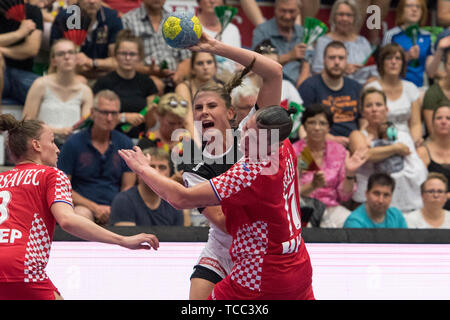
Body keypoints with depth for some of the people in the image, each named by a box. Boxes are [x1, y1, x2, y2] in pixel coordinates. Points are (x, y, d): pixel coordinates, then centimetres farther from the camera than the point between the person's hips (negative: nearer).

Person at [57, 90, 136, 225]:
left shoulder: (125, 144, 12)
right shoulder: (73, 143, 2)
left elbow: (128, 187, 11)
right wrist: (95, 208, -12)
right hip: (84, 206, -2)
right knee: (82, 215, -38)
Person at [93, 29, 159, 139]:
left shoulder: (147, 83, 11)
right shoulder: (104, 82, -1)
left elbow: (150, 125, 12)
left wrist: (150, 112, -9)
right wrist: (124, 117, -12)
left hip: (139, 139, 4)